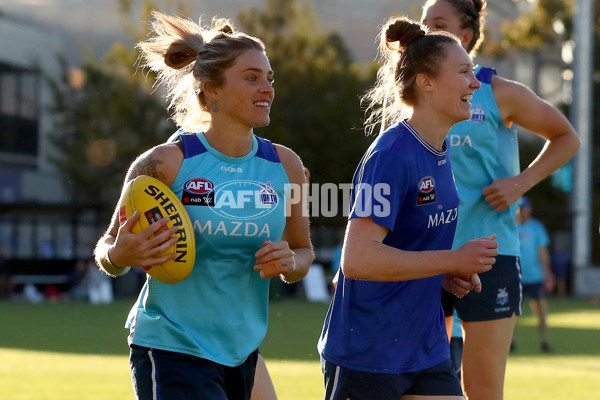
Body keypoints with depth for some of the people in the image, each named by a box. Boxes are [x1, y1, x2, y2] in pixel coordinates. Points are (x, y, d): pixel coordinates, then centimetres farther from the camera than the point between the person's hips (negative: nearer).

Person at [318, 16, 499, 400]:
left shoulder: (440, 153, 9)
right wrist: (452, 260, -21)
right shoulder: (392, 156, -19)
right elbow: (357, 258, -26)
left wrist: (448, 275, 5)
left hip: (428, 353, 8)